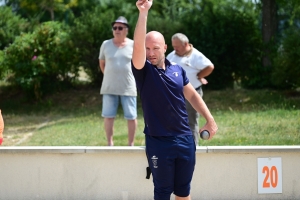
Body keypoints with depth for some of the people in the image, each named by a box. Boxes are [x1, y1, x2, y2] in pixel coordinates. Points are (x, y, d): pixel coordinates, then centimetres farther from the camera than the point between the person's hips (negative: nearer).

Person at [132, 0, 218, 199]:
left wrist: (210, 120, 9)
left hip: (185, 139, 4)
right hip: (159, 142, -4)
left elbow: (192, 95, 16)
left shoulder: (177, 69, 5)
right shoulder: (143, 71, -8)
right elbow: (137, 45, -26)